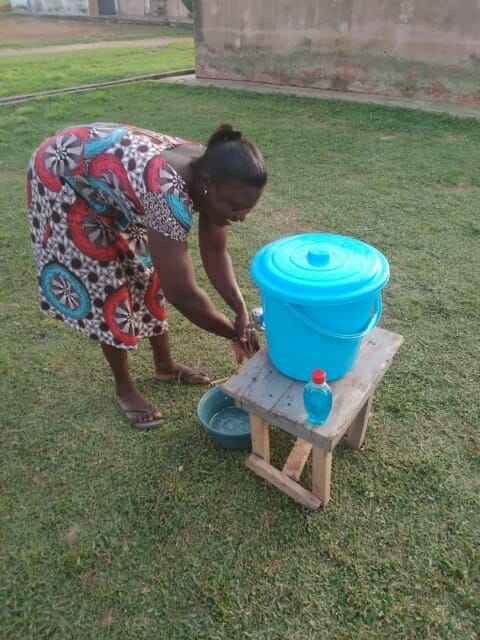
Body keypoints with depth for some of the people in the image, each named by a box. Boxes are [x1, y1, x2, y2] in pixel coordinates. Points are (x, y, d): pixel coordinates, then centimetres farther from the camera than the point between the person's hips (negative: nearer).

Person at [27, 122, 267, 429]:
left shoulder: (212, 175, -17)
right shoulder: (169, 193, -42)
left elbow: (215, 253, -9)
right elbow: (183, 294, -39)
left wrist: (241, 309, -19)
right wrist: (236, 333, -26)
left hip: (106, 158, 8)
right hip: (61, 173, -7)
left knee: (147, 269, 9)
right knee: (105, 280, -4)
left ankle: (165, 365, 28)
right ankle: (124, 388, 16)